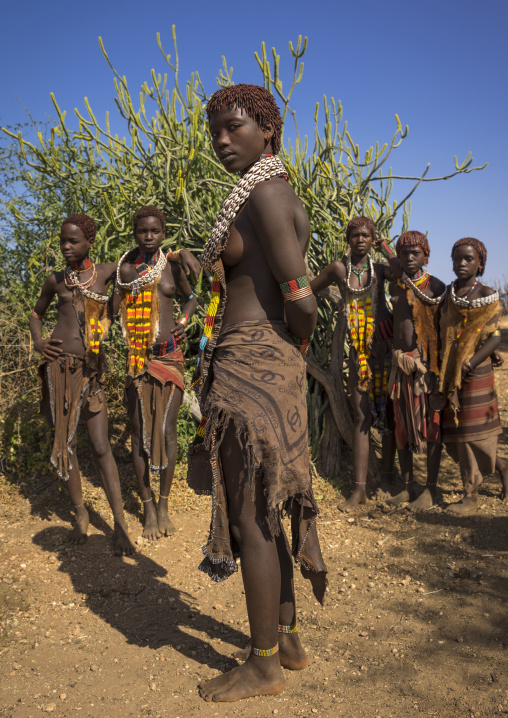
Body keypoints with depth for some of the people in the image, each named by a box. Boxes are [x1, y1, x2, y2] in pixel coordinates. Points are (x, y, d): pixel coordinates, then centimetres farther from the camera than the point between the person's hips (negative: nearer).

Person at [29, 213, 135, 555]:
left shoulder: (106, 272, 4)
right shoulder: (56, 280, 8)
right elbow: (37, 313, 24)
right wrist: (38, 341, 4)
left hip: (92, 368, -1)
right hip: (60, 367, 2)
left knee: (101, 446, -4)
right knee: (66, 442, 5)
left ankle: (120, 521, 3)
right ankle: (81, 514, 20)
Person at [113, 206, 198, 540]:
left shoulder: (172, 266, 6)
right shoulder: (125, 268, 2)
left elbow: (191, 296, 21)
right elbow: (114, 310, 0)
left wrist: (184, 320, 5)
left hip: (170, 356, 1)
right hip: (138, 358, -1)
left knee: (167, 431, 1)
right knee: (140, 432, 3)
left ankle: (164, 504, 16)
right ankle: (148, 507, 16)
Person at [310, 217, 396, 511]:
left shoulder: (380, 269, 3)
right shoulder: (339, 268, 4)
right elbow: (308, 290, 14)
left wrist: (386, 248, -6)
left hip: (386, 344, 0)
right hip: (359, 349, 0)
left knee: (388, 411, 5)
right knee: (362, 416, 0)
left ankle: (388, 476, 19)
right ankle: (360, 488, 2)